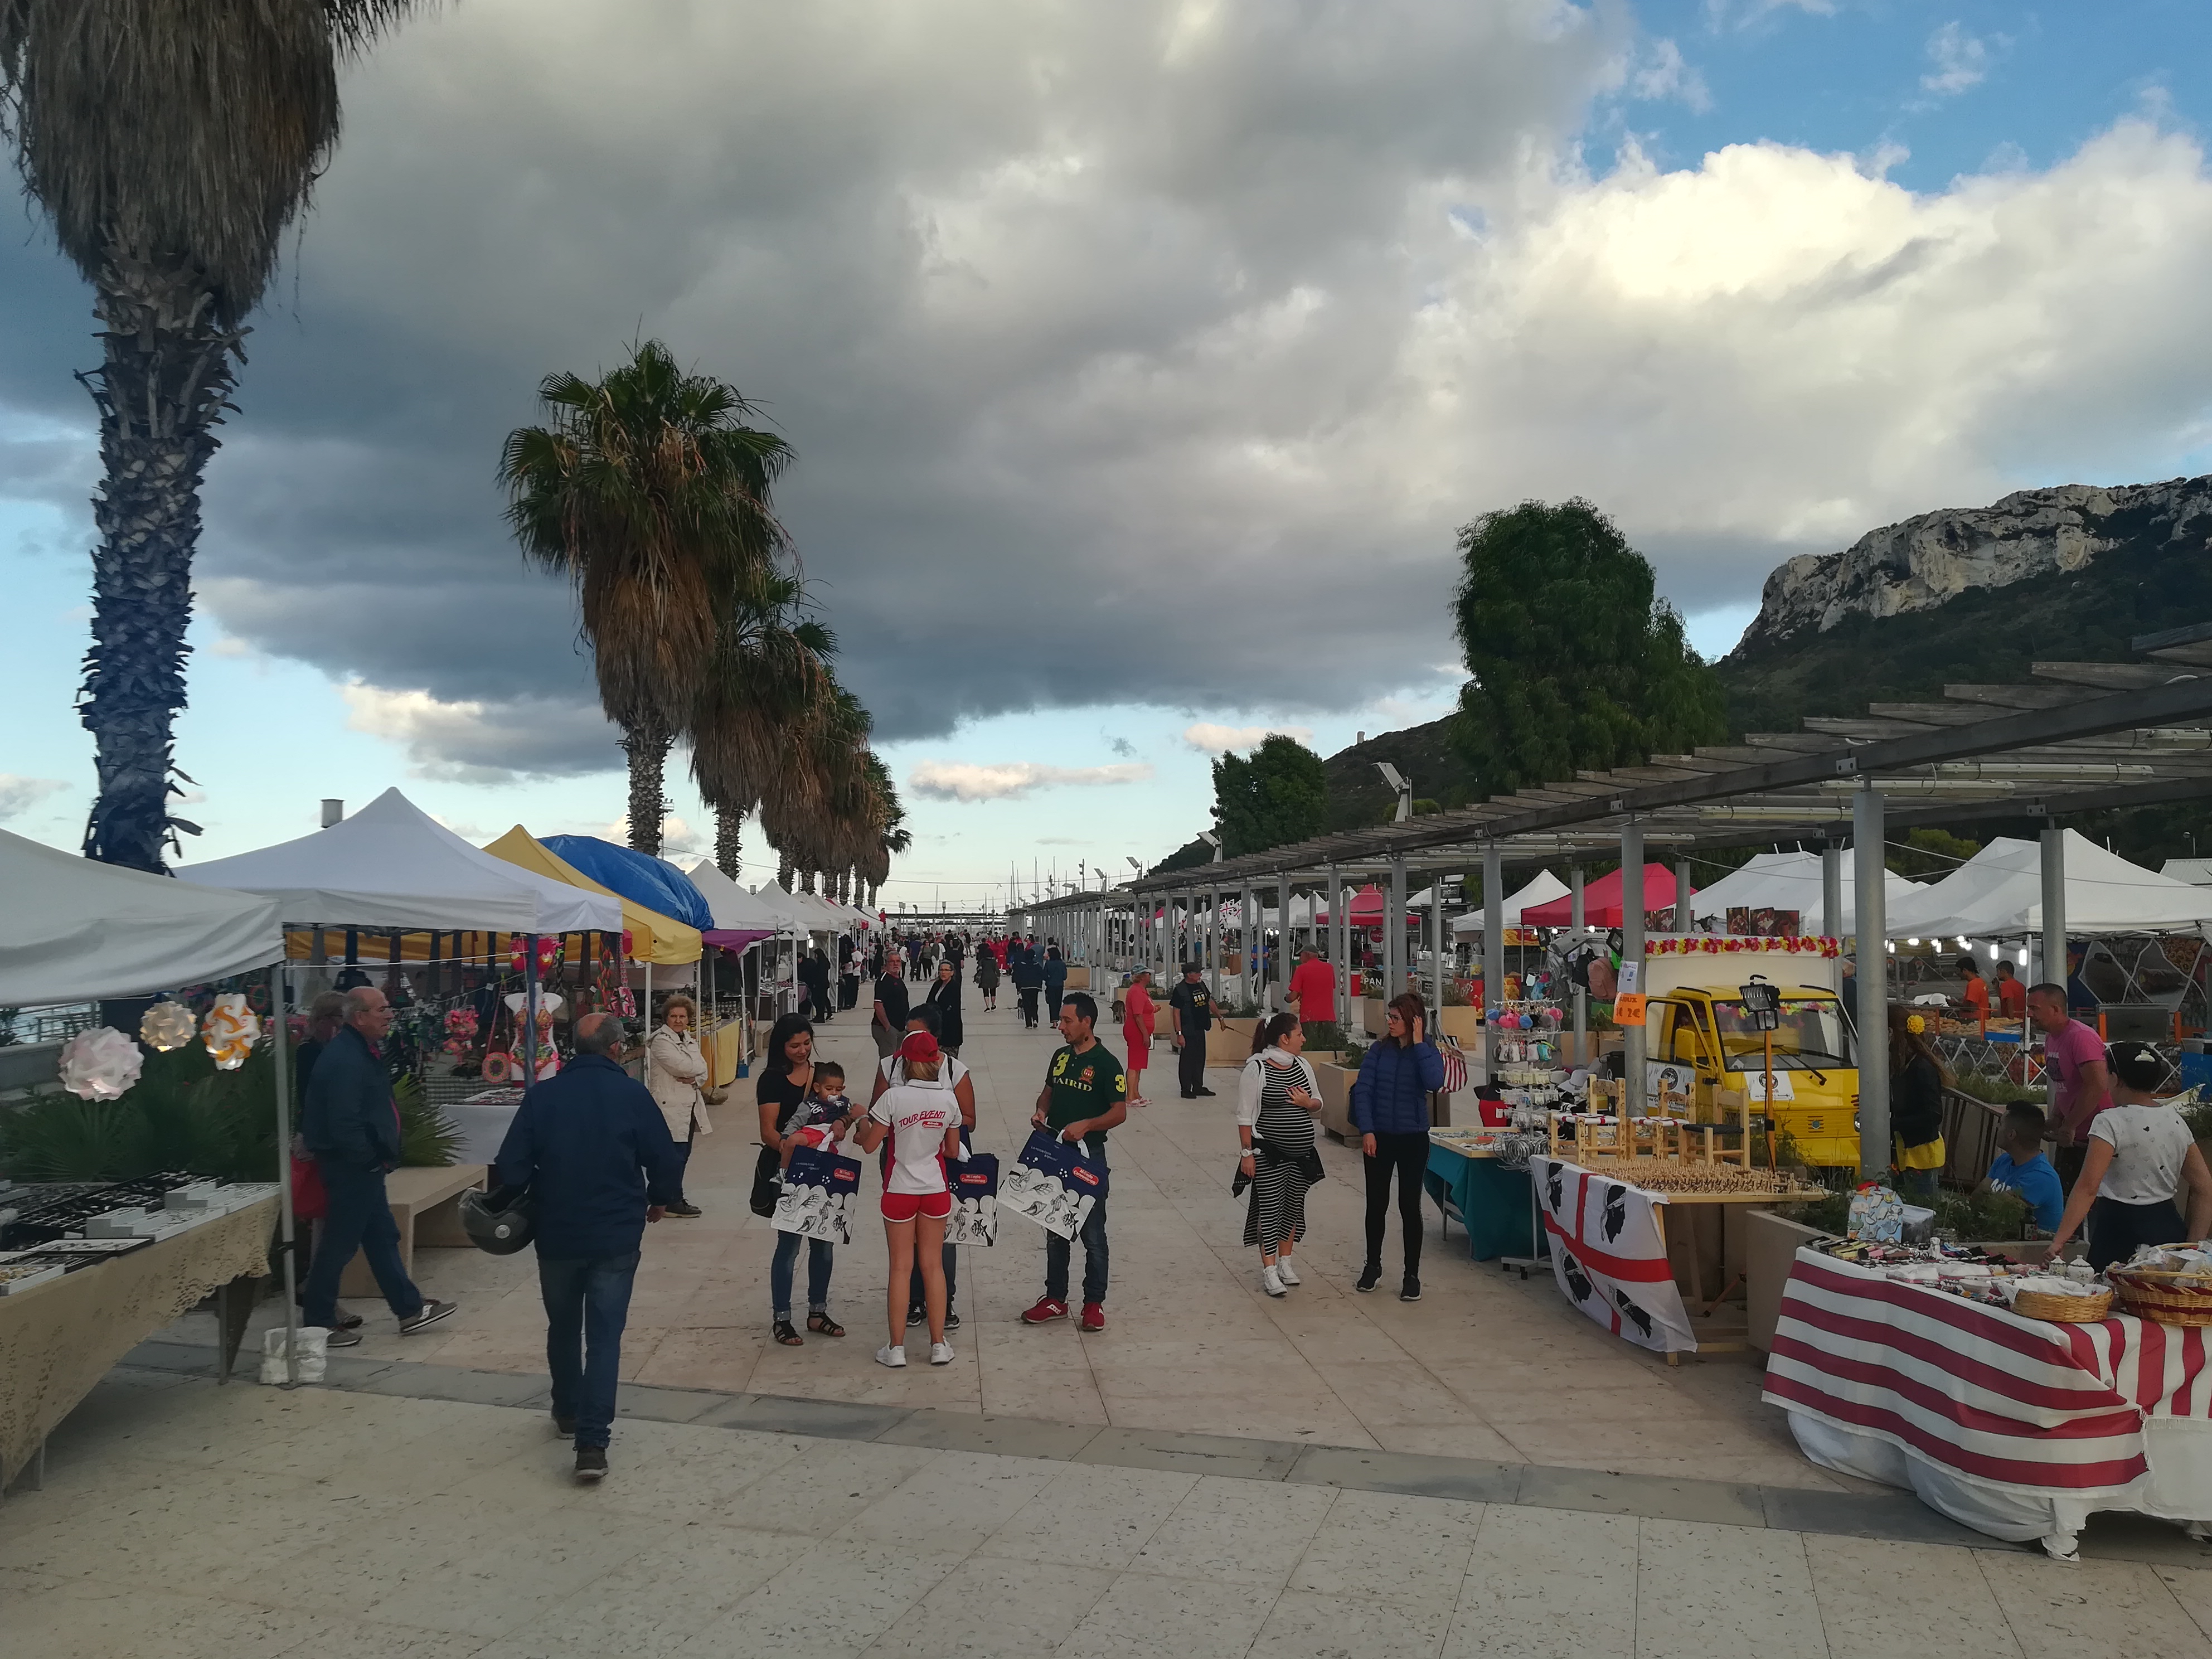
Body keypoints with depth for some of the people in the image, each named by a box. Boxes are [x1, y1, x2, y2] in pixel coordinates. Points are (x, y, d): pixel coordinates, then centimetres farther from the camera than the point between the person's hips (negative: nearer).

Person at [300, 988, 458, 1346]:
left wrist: (381, 1157, 12)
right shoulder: (346, 1059, -22)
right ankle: (318, 1324, 13)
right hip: (351, 1167, -11)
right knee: (340, 1243, 1)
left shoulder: (361, 1051, 11)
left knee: (382, 1237, 15)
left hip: (362, 1167, 11)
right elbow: (344, 1124, -28)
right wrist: (374, 1160, -18)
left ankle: (409, 1309, 24)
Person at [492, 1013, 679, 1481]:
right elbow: (666, 1160, -6)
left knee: (563, 1328, 22)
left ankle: (568, 1413, 39)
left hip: (557, 1235, 2)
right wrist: (658, 1201, 14)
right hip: (616, 1236, -2)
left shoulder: (542, 1095, -5)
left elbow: (512, 1167, -7)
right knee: (604, 1337, 2)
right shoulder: (633, 1095, -9)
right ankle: (592, 1443, -5)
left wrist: (502, 1204, 14)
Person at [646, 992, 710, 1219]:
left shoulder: (688, 1038, 16)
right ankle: (673, 1203, 0)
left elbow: (702, 1070, 11)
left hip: (689, 1106, 9)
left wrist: (694, 1079, -10)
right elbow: (687, 1066, -19)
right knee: (676, 1155, -7)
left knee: (683, 1153, 12)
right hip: (671, 1107, -9)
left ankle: (675, 1198, 21)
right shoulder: (661, 1041, -11)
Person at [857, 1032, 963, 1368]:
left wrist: (862, 1121, 9)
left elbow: (869, 1145, -10)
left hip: (901, 1191, -3)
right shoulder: (947, 1099, -5)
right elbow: (953, 1151, 4)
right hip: (936, 1190, 3)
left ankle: (897, 1348, 12)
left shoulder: (893, 1097, -16)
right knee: (933, 1265, 11)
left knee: (901, 1267, 6)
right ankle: (939, 1345, 16)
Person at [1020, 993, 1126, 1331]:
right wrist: (1041, 1111, -1)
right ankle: (1055, 1299, 25)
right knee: (1055, 1231, 14)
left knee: (1092, 1234, 2)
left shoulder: (1106, 1063, -12)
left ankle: (1094, 1303, 14)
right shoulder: (1061, 1056, 8)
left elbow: (1120, 1113, -12)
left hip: (1088, 1156, -7)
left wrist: (1085, 1125, -25)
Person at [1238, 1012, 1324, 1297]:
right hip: (1269, 1153, -6)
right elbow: (1245, 1116, -11)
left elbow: (1318, 1105, 16)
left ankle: (1285, 1261, 29)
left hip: (1302, 1152, 6)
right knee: (1270, 1207, -2)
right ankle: (1269, 1269, 7)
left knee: (1294, 1204, 13)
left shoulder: (1303, 1067, 6)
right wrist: (1247, 1152, -13)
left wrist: (1307, 1103, -7)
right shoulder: (1256, 1069, -13)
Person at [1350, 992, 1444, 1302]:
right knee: (1376, 1204, 10)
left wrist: (1419, 1044, -21)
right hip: (1379, 1137, 2)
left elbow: (1434, 1083, -25)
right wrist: (1367, 1131, -12)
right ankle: (1373, 1266, 28)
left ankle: (1412, 1276, 16)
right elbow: (1362, 1090, -4)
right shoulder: (1379, 1051, -2)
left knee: (1410, 1206, 4)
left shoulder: (1427, 1052, -5)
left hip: (1413, 1139, -2)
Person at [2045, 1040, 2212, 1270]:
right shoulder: (2177, 1121, 8)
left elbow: (2088, 1187, -22)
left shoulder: (2110, 1122, -13)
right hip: (2169, 1229, 7)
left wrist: (2058, 1241, -24)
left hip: (2120, 1230, -7)